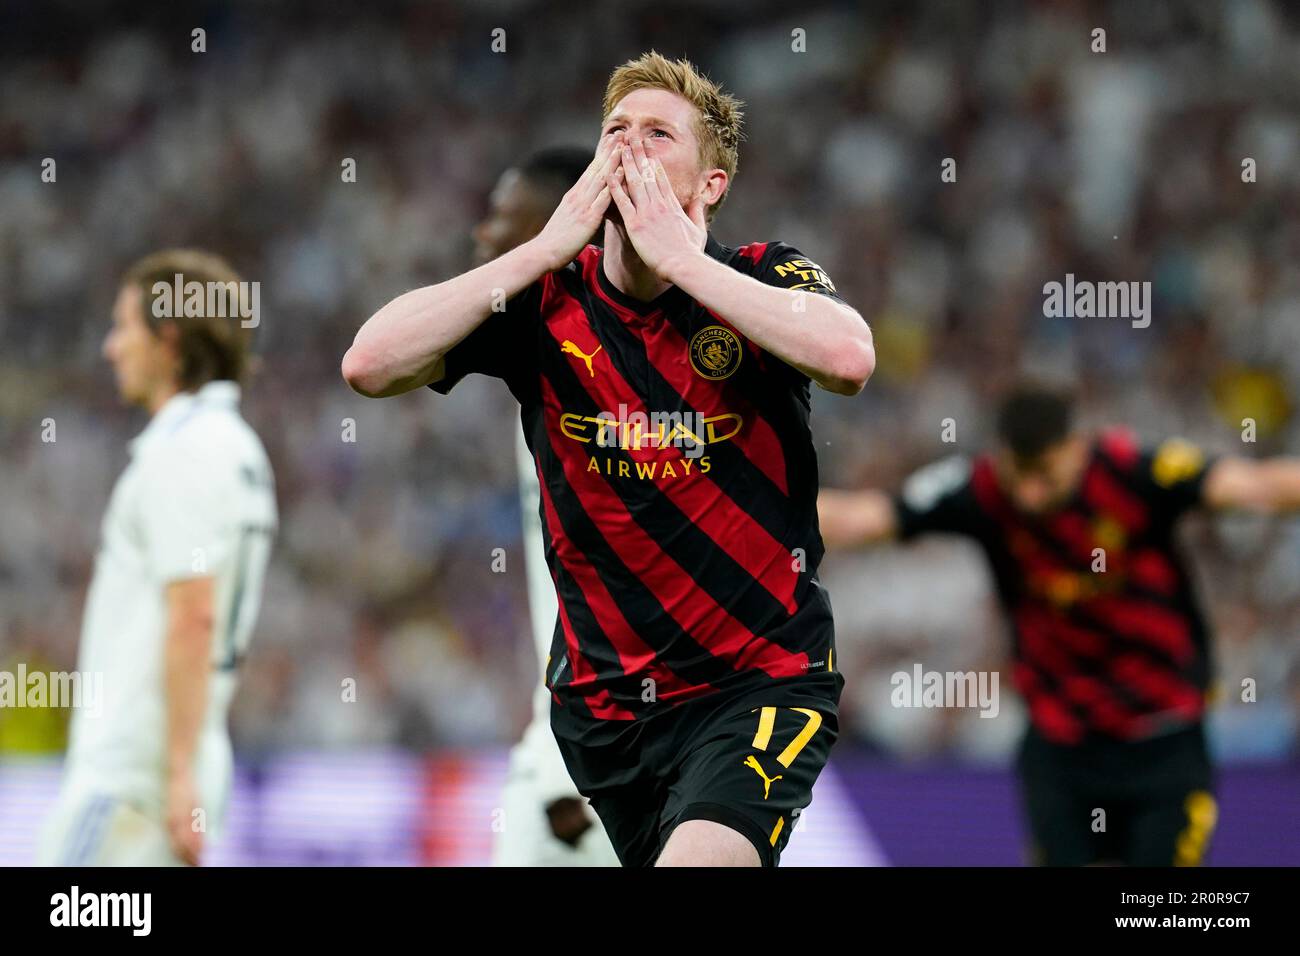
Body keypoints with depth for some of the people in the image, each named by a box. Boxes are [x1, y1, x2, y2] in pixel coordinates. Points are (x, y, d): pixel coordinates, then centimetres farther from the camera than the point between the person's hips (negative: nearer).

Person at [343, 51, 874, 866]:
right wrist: (544, 250, -16)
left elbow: (848, 359, -30)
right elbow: (370, 364, -15)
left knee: (698, 858, -29)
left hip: (761, 683, -4)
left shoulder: (762, 282, -6)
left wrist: (679, 256, -23)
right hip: (604, 699, 4)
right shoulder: (544, 300, -1)